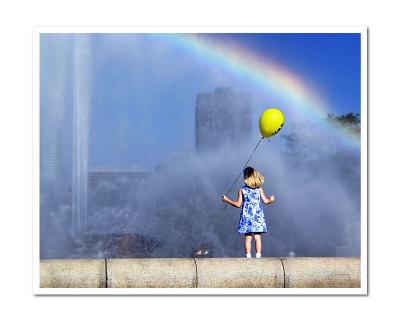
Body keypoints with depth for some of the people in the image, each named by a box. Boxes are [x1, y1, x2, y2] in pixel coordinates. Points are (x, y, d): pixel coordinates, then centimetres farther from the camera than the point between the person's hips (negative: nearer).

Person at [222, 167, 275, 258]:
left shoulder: (242, 190, -3)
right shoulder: (259, 189, 2)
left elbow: (238, 204, -3)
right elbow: (265, 201, 5)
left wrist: (227, 200, 9)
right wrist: (270, 199, 27)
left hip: (247, 216, -1)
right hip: (258, 216, 1)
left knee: (248, 238, 1)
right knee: (257, 237, 3)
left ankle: (248, 256, 0)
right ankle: (258, 255, 1)